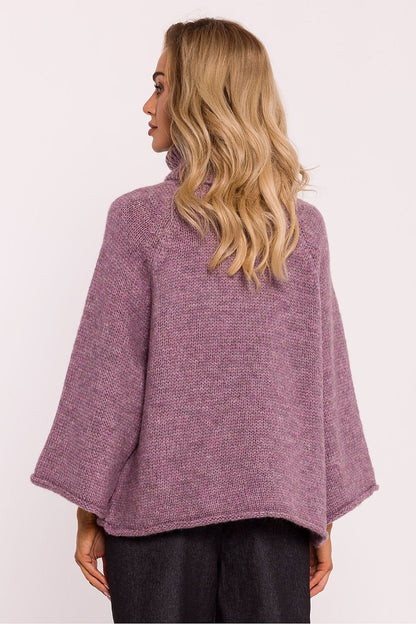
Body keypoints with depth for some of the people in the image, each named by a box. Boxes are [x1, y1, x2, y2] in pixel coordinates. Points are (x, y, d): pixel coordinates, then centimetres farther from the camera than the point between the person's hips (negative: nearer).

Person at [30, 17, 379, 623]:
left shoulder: (139, 218, -9)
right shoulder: (305, 228, 1)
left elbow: (108, 375, -7)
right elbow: (324, 379, 3)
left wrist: (89, 511, 2)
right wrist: (324, 517, 10)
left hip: (159, 504, -2)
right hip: (275, 506, 3)